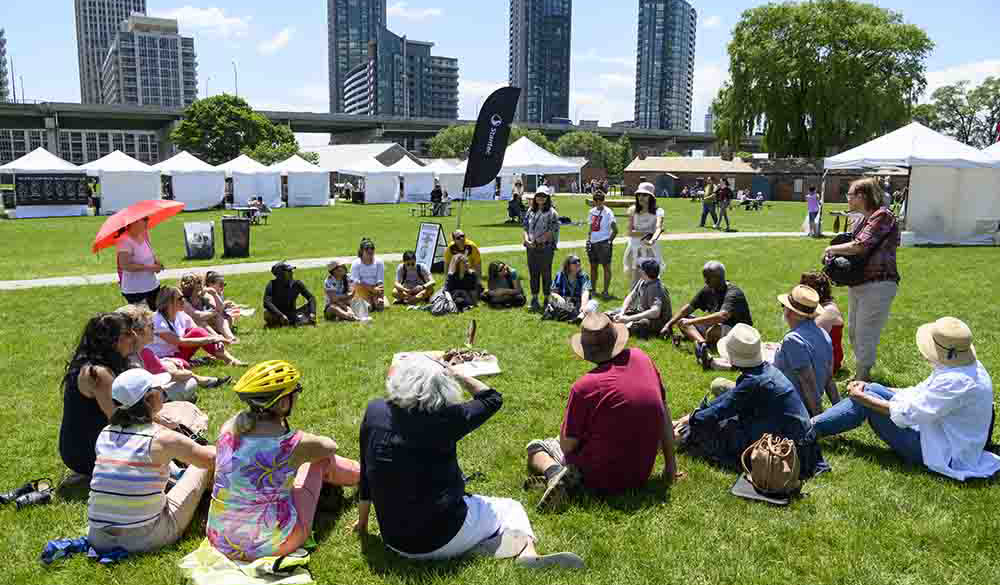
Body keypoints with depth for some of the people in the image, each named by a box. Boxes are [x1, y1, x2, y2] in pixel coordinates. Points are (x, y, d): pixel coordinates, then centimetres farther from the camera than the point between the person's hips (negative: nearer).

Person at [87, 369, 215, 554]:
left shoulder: (105, 434, 2)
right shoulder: (161, 438, -14)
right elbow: (212, 458, -2)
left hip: (99, 539, 6)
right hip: (145, 540, -5)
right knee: (205, 464, 9)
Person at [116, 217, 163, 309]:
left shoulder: (144, 234, 3)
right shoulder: (125, 241, -19)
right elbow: (125, 265, -23)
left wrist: (156, 260, -1)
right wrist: (149, 267, -22)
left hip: (153, 285, 8)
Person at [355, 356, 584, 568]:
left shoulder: (374, 412, -5)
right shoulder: (445, 418, -16)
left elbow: (365, 477, 5)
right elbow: (492, 398, 1)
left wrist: (362, 522, 18)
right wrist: (454, 374, 8)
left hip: (396, 541, 5)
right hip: (445, 535, -4)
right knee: (511, 508, 21)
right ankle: (526, 551, -9)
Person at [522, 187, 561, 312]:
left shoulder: (551, 212, -5)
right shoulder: (530, 211, 12)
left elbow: (551, 231, -11)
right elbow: (525, 227, 13)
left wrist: (536, 241, -13)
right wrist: (527, 240, -4)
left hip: (546, 247, -5)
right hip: (531, 247, 5)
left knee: (546, 273, 1)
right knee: (533, 273, 9)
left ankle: (547, 300, 9)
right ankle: (534, 299, 18)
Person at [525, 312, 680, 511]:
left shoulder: (584, 386, -22)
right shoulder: (642, 359, -6)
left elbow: (567, 445, -14)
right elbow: (664, 411, 3)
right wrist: (670, 464, 13)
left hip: (602, 480, -6)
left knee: (535, 447, 14)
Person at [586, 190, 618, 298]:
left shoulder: (608, 212, -10)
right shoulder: (592, 211, 11)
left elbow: (615, 230, -10)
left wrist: (609, 241, -13)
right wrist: (588, 240, 12)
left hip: (604, 243, -7)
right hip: (593, 242, 7)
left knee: (606, 267, 0)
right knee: (593, 266, 13)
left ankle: (606, 291, 4)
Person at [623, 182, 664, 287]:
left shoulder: (658, 211, -6)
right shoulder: (633, 211, 1)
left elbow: (659, 228, -25)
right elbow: (630, 232, -7)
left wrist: (652, 240, -46)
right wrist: (648, 233, -18)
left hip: (651, 251, -2)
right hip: (635, 251, 2)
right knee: (634, 284, 2)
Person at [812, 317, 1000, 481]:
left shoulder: (957, 382, -29)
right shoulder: (960, 365, 1)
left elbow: (906, 414, -26)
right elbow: (919, 394, 11)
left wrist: (862, 397, -14)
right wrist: (868, 388, 7)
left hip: (942, 454, -9)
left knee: (866, 401, -13)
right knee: (871, 390, 3)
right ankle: (814, 424, 6)